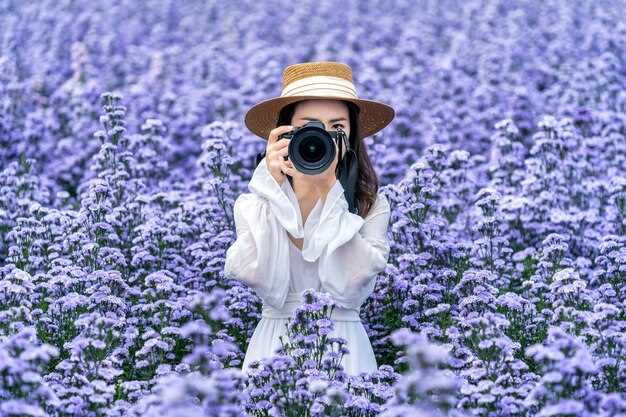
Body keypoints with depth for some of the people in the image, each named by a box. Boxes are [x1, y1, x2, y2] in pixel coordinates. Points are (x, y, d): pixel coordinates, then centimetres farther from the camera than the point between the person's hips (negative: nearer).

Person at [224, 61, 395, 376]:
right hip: (275, 343, 0)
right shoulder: (251, 205, 3)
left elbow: (350, 289, -12)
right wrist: (274, 189, -14)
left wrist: (330, 192, -13)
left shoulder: (372, 205, 1)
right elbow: (258, 279, -12)